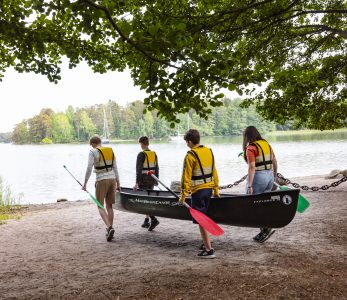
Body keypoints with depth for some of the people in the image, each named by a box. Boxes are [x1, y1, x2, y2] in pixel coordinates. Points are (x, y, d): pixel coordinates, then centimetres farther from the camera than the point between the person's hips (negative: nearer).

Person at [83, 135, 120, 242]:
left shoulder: (93, 152, -6)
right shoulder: (111, 151, 11)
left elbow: (89, 169, -12)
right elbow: (115, 168, 12)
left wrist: (85, 184, -6)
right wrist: (118, 183, 17)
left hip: (101, 180, -5)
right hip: (112, 179, 5)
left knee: (100, 206, 2)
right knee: (109, 206, 13)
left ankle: (109, 227, -17)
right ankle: (110, 228, 15)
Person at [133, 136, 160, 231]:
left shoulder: (141, 155, -11)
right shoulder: (154, 154, 8)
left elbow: (139, 170, -16)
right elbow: (157, 168, 12)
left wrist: (137, 183, -16)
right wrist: (156, 180, 21)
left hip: (143, 181, -6)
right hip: (151, 180, 7)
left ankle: (153, 219, -18)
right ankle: (146, 221, 20)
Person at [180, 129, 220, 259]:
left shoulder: (190, 155, -14)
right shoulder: (209, 151, 7)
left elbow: (186, 177, -15)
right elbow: (214, 172, 13)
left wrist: (183, 195, -10)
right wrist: (216, 189, 19)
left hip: (198, 191, -8)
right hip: (209, 189, 8)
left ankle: (209, 250, -2)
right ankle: (206, 244, 29)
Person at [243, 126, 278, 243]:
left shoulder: (251, 148, -13)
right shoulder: (266, 144, 9)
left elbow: (252, 167, -20)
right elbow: (274, 161, 17)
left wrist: (249, 185, -20)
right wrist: (275, 175, 31)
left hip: (258, 177, -8)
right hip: (269, 176, 8)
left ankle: (266, 228, -4)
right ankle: (263, 230, 14)